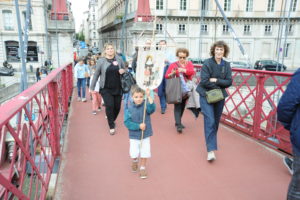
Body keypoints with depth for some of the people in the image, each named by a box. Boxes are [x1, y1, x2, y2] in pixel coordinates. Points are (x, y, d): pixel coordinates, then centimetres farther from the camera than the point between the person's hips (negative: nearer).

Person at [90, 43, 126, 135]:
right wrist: (92, 88, 5)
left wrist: (123, 71, -9)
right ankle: (111, 126, 7)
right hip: (106, 89, -2)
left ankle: (112, 120, 36)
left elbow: (125, 69, 16)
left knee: (117, 107, 7)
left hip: (118, 88, 3)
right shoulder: (101, 61, -3)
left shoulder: (119, 59, 2)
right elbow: (96, 75, 2)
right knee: (109, 106, -11)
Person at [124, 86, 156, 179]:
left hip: (145, 134, 0)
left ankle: (143, 168, 30)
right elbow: (127, 122, -13)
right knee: (134, 153, 3)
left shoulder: (145, 106, -10)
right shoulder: (129, 108, -9)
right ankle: (135, 161, 39)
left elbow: (152, 108, -32)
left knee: (145, 153, 4)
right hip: (134, 135, 0)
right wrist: (138, 126, -21)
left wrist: (149, 97, -43)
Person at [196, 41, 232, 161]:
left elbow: (229, 82, -4)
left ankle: (211, 141, 36)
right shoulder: (207, 63, -11)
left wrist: (216, 80, -17)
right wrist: (218, 87, -12)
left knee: (216, 122, 14)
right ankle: (211, 150, -13)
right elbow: (204, 81, -17)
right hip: (206, 95, -5)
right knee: (210, 121, -13)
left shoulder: (226, 65, 3)